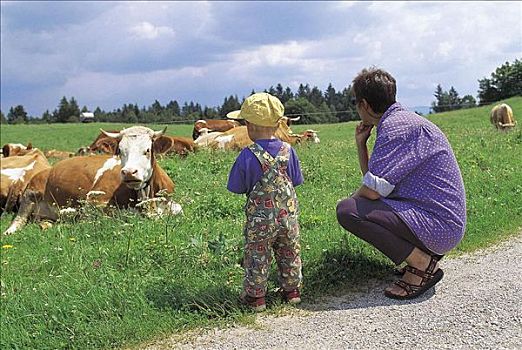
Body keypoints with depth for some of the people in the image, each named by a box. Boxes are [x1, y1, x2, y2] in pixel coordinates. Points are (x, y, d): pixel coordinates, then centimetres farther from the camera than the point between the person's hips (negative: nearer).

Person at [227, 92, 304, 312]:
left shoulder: (248, 156, -16)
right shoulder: (288, 151, -5)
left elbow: (237, 187, -7)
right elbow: (296, 180, 7)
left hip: (260, 218, -4)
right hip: (289, 214, 4)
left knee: (257, 256, 9)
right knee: (289, 253, 17)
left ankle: (255, 295, 18)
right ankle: (291, 291, 28)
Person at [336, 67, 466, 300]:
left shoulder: (398, 126, -17)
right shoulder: (399, 120, 16)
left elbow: (372, 191, -22)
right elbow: (374, 180, 20)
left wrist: (350, 201, -1)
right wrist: (360, 143, 11)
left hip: (438, 225, -10)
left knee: (347, 211, -19)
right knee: (359, 202, 24)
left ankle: (423, 265, -10)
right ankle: (423, 253, 12)